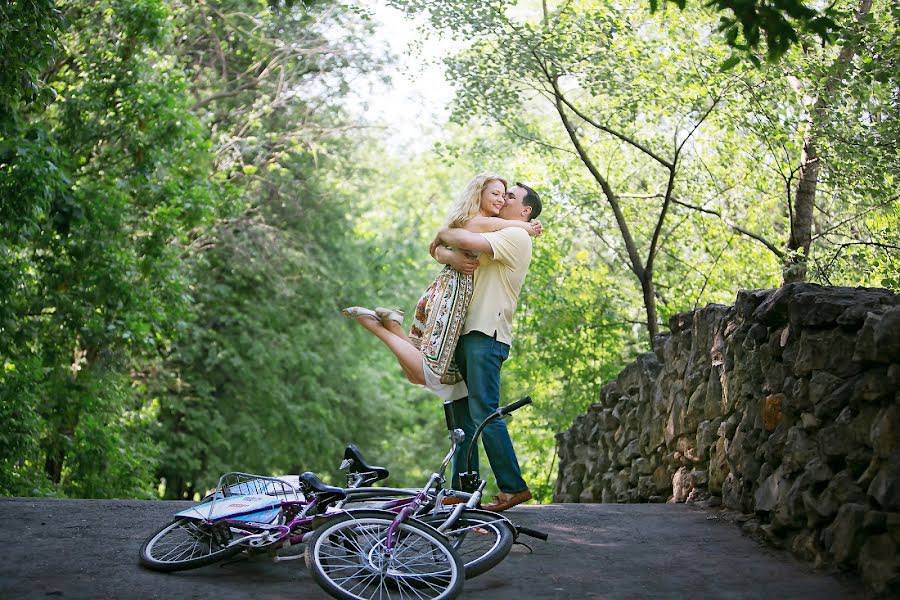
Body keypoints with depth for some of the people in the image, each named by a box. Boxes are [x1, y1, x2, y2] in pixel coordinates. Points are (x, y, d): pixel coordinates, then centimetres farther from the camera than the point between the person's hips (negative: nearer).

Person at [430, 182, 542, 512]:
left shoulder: (516, 236, -3)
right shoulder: (491, 236, 26)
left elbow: (470, 241, -20)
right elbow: (438, 249, 19)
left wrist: (444, 234, 0)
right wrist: (447, 254, -4)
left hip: (487, 335, -9)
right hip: (466, 334, 9)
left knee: (484, 411, -14)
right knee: (461, 413, 6)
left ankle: (513, 487, -9)